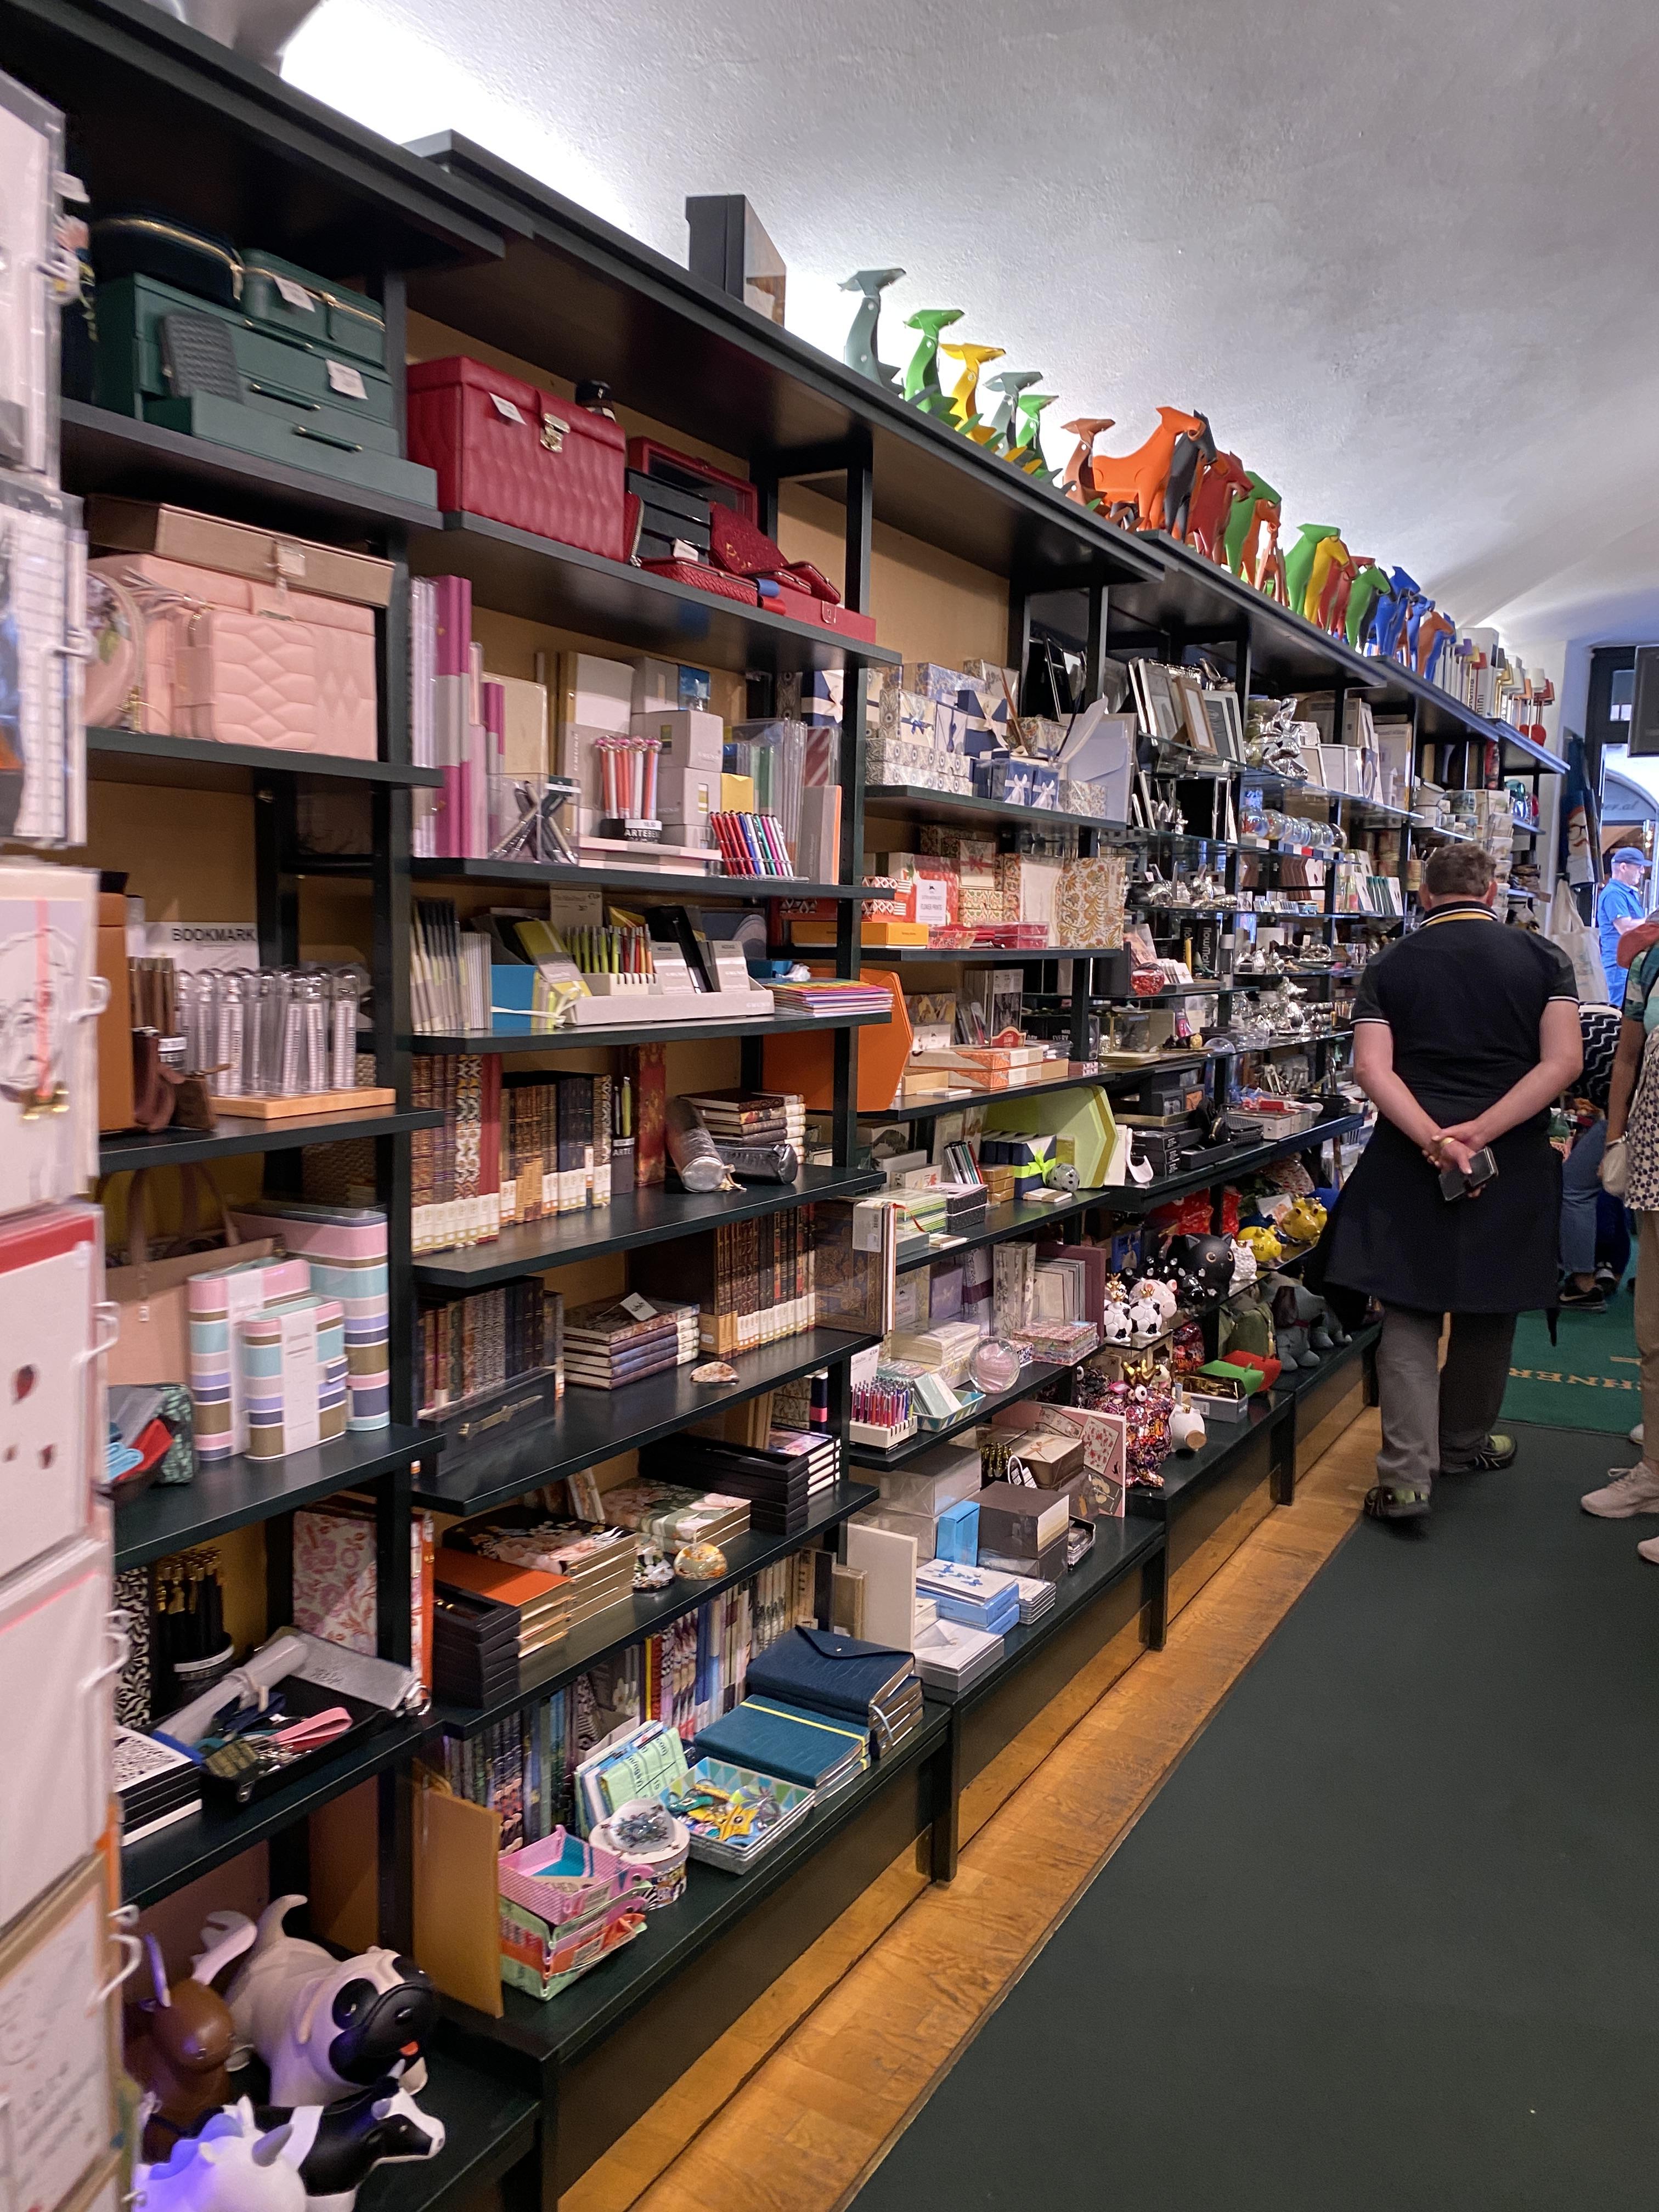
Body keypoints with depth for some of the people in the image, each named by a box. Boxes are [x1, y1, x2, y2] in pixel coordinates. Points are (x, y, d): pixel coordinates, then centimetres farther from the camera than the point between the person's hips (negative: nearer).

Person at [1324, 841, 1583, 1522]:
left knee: (1410, 1316, 4)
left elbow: (1371, 1068, -11)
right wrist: (1479, 1132, -15)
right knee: (1488, 1309, 17)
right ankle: (1462, 1443, 35)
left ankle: (1407, 1476, -4)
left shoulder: (1389, 967, 2)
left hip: (1410, 1162, -1)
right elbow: (1563, 1061, -10)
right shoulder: (1542, 956, 2)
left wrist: (1433, 1139, -17)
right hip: (1511, 1165, 1)